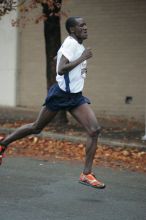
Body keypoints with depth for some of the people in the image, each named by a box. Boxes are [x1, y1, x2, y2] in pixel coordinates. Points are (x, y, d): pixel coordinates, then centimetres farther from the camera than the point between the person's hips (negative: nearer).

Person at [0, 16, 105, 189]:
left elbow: (58, 57, 31)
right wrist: (82, 58, -26)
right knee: (36, 127, 7)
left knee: (94, 130, -10)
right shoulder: (70, 43, -15)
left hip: (76, 97, 8)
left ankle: (86, 174, -8)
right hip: (60, 94, -8)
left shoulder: (78, 45, 13)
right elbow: (61, 70, -26)